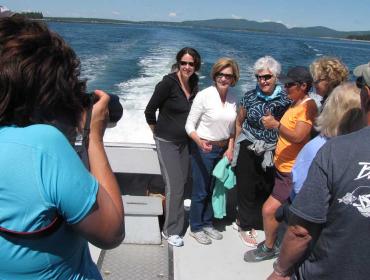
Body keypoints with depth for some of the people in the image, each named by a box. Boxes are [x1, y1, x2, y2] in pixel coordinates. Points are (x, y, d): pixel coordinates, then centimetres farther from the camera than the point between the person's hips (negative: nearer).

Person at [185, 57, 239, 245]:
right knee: (200, 191, 5)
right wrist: (199, 142, -30)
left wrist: (230, 148, 3)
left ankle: (207, 223, 35)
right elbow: (190, 125, -14)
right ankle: (196, 227, 24)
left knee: (214, 189, 16)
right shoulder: (204, 96, -16)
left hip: (223, 150, 6)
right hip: (204, 149, -5)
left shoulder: (233, 98, 1)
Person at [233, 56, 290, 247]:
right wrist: (237, 146, 10)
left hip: (273, 152, 1)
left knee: (268, 189, 12)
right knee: (247, 189, 7)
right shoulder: (249, 97, -5)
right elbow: (239, 122, 7)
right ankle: (245, 226, 29)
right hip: (249, 150, -1)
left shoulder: (285, 99, -6)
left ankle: (250, 221, 37)